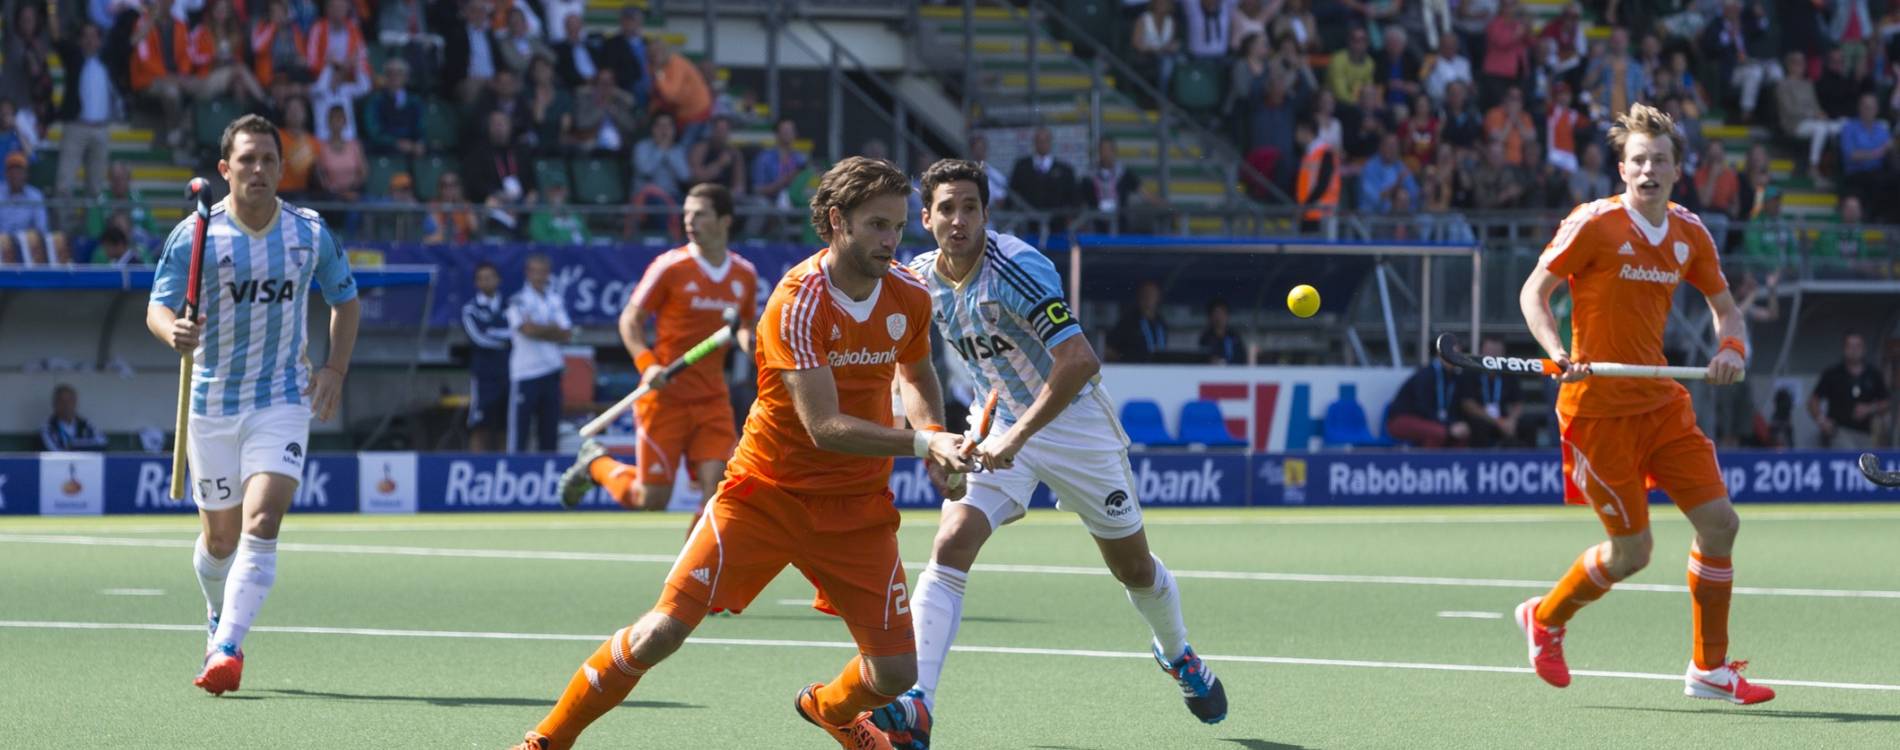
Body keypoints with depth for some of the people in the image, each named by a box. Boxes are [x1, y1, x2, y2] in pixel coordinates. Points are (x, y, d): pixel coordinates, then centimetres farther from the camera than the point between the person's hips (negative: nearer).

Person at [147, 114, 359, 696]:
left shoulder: (311, 234, -3)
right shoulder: (195, 235, -8)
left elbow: (345, 299, 12)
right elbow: (158, 306, -11)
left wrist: (335, 368, -1)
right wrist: (174, 331, -35)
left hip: (283, 401, 0)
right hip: (212, 402, 0)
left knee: (260, 526, -19)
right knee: (220, 539, 12)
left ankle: (227, 649, -26)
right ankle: (220, 620, 42)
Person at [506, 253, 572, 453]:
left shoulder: (556, 300, 12)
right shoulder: (518, 301, -3)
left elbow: (566, 335, 3)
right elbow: (527, 329, -16)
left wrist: (540, 329, -8)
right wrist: (553, 329, -2)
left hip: (551, 371, 5)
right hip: (525, 372, -5)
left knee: (549, 432, 7)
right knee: (519, 431, -7)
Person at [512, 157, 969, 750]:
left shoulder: (910, 296, -3)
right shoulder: (798, 302, -22)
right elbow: (824, 427, -29)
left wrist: (933, 434, -1)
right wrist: (921, 442, -37)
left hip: (856, 509, 5)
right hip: (766, 493, -4)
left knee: (897, 673, -4)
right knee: (661, 633, -14)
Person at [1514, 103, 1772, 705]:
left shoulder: (1689, 234, 6)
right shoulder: (1594, 225, -12)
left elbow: (1725, 307, 17)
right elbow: (1533, 293, -9)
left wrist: (1732, 349, -5)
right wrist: (1558, 353, -26)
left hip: (1662, 401, 6)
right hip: (1599, 408, -6)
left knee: (1719, 521, -3)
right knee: (1631, 552, -3)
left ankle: (1710, 669, 10)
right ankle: (1544, 620, 25)